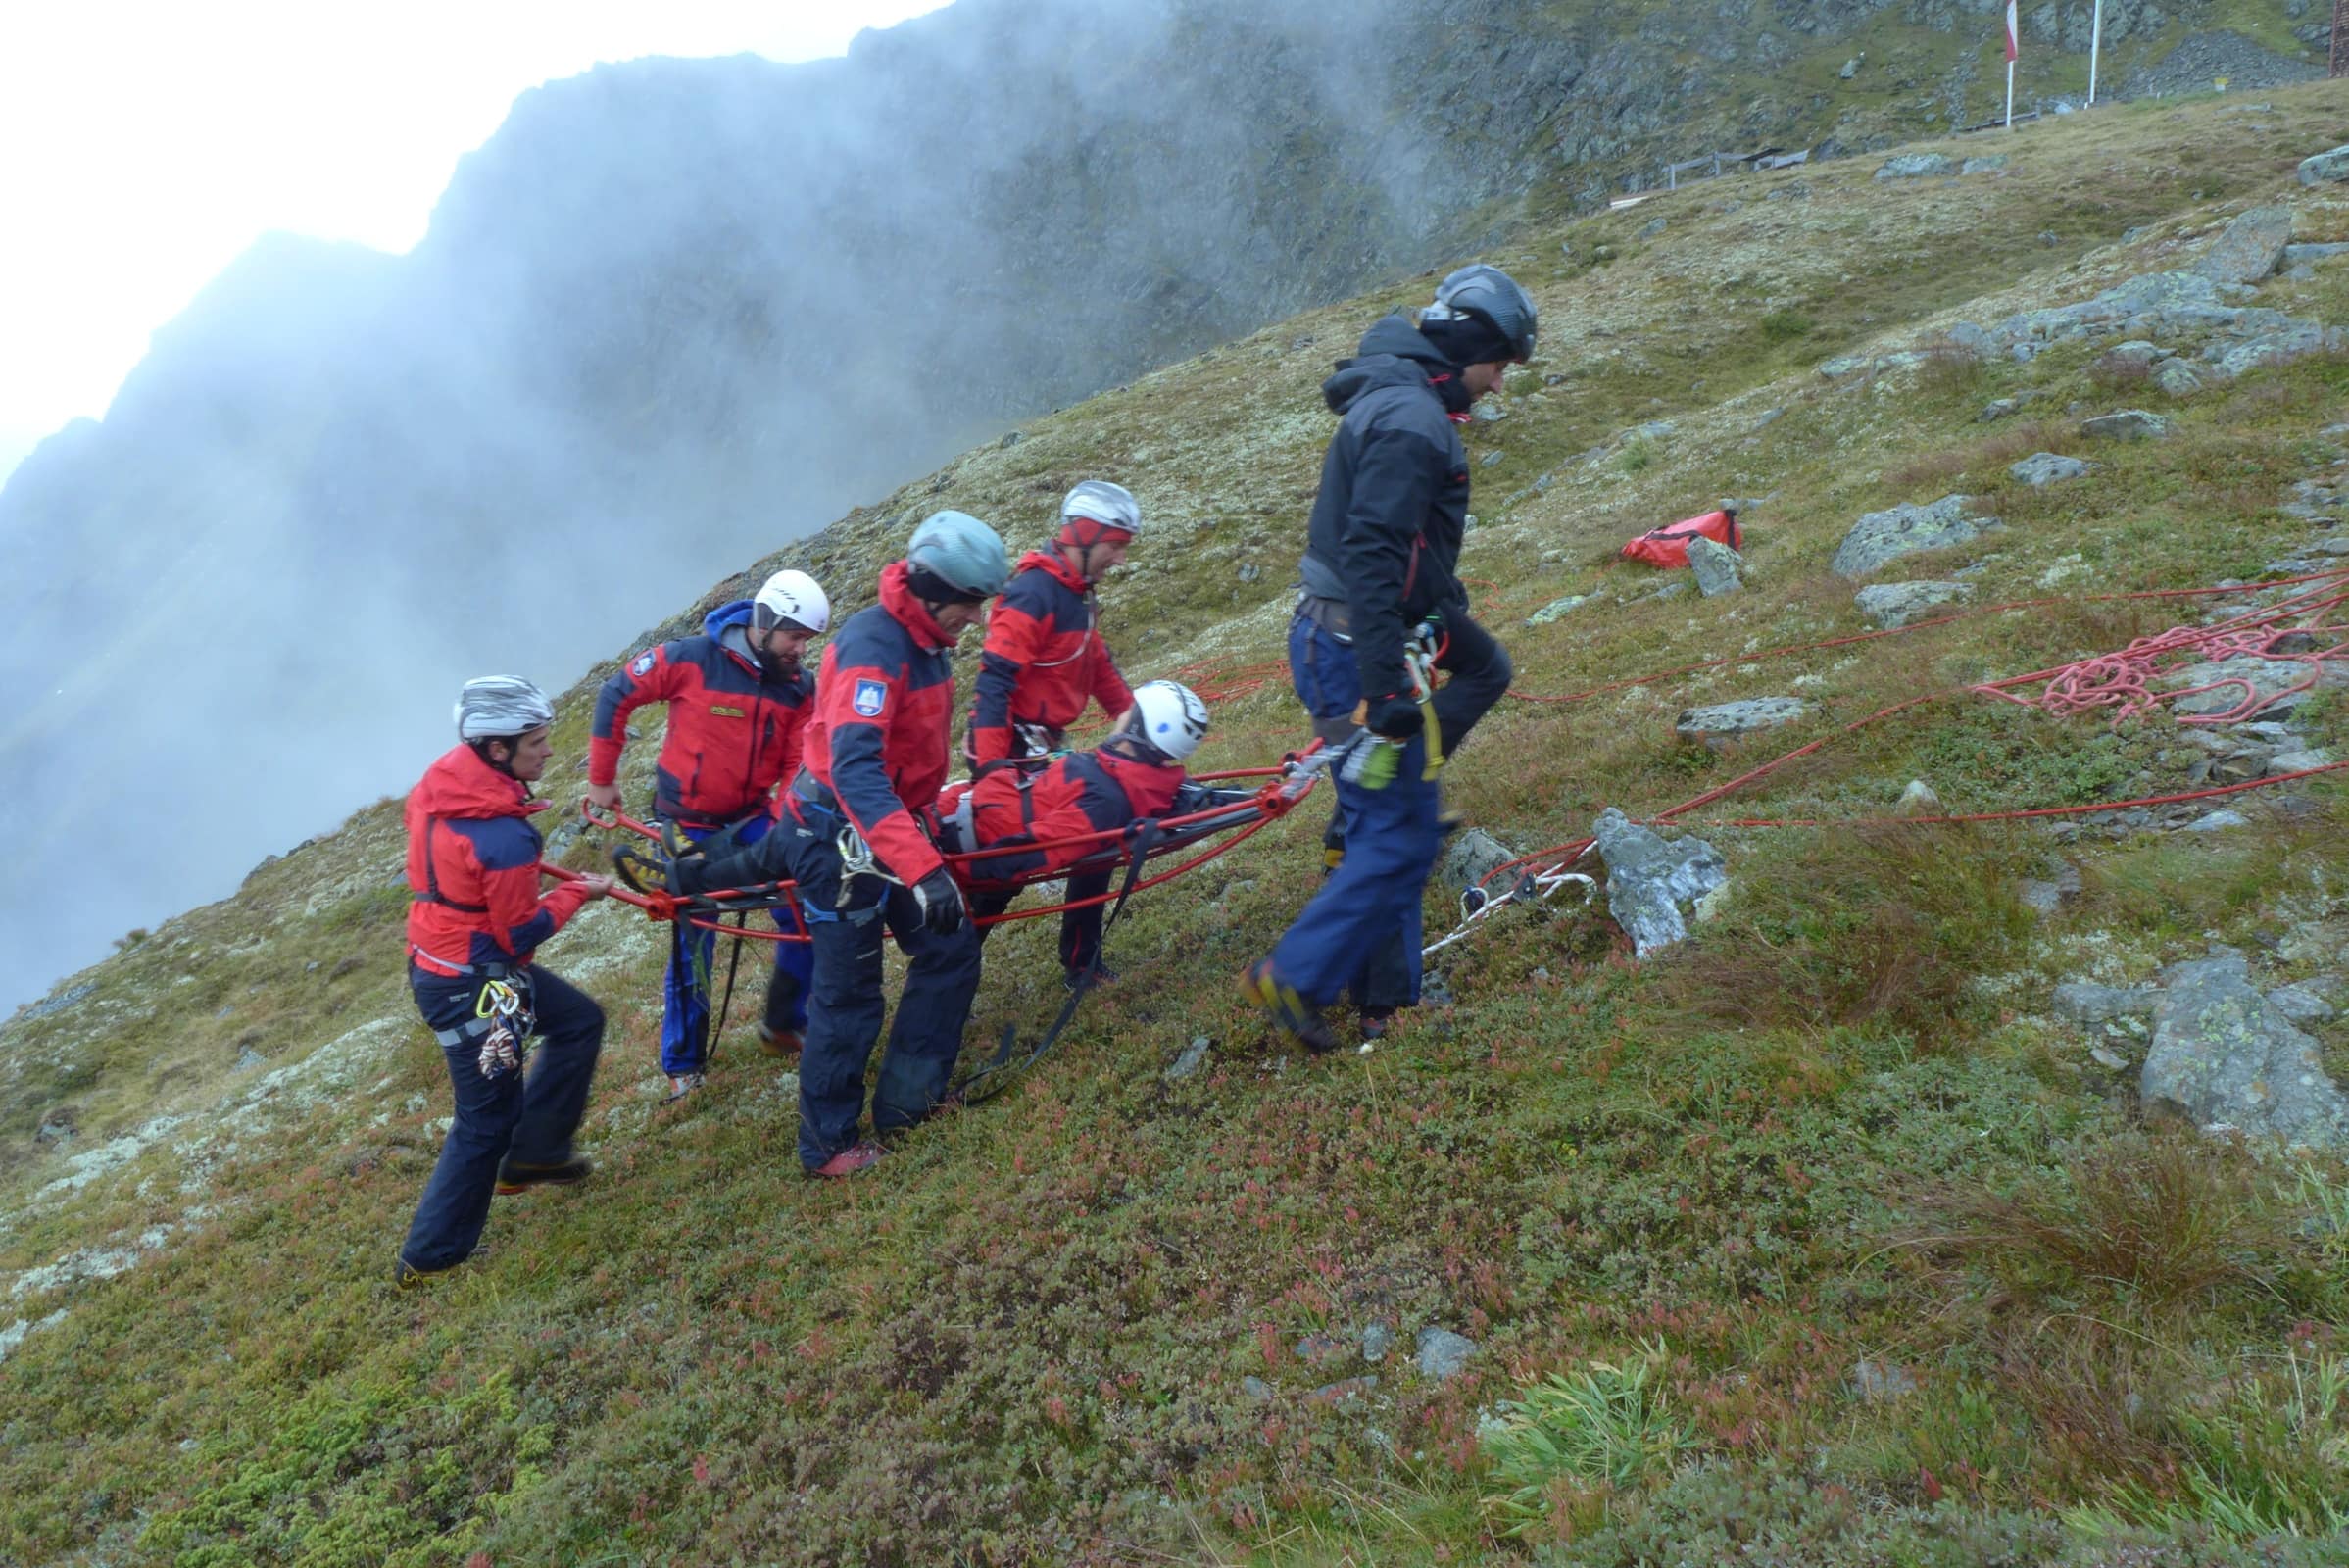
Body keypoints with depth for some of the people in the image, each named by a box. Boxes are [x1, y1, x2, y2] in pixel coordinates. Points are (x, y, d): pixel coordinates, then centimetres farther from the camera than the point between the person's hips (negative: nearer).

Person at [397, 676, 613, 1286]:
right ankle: (429, 1257, 24)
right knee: (487, 1121, 9)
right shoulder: (505, 838, -31)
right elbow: (521, 935, -20)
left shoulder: (439, 784, -6)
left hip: (433, 957, 9)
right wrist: (577, 891, -6)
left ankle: (531, 1155, 32)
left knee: (579, 1022, 22)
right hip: (472, 987, -9)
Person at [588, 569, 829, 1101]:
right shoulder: (692, 658, -18)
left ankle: (783, 1026, 17)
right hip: (688, 826, -4)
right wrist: (601, 778, -2)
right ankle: (682, 1066, 19)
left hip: (752, 819, 4)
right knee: (694, 942, 1)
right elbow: (616, 695, -8)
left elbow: (798, 767, -4)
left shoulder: (799, 688, -5)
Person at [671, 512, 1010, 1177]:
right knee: (850, 993, 1)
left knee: (950, 950, 9)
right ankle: (827, 1145, 18)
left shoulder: (925, 642, 4)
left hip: (885, 829, 9)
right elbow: (854, 771, -38)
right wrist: (923, 868, -45)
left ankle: (904, 1101, 23)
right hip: (840, 839, -9)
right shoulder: (873, 646, -26)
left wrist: (935, 820, 33)